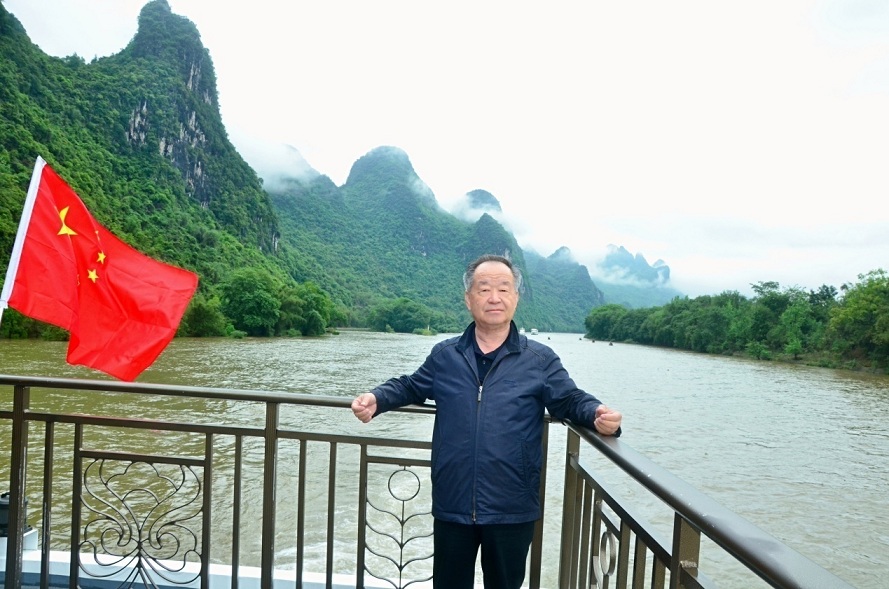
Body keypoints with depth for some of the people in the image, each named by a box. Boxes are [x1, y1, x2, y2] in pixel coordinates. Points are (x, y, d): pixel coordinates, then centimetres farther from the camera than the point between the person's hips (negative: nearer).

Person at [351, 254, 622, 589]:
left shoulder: (540, 360, -1)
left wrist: (598, 415, -21)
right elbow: (411, 387, 17)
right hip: (451, 506, 2)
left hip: (512, 510, -1)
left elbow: (570, 400, 0)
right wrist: (376, 399, 0)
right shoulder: (444, 355, 5)